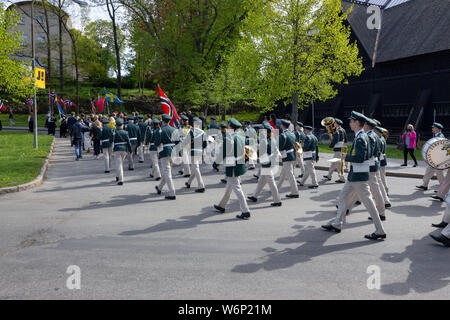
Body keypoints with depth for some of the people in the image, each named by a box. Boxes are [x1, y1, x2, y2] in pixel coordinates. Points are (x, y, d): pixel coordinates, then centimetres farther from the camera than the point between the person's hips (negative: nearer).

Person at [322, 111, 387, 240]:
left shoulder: (360, 138, -19)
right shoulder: (362, 136, 12)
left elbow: (360, 158, -27)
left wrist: (347, 157, -12)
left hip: (359, 176, -11)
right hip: (354, 175, 11)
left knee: (368, 201, -4)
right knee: (343, 196, 16)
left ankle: (380, 231, 4)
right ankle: (337, 224, 26)